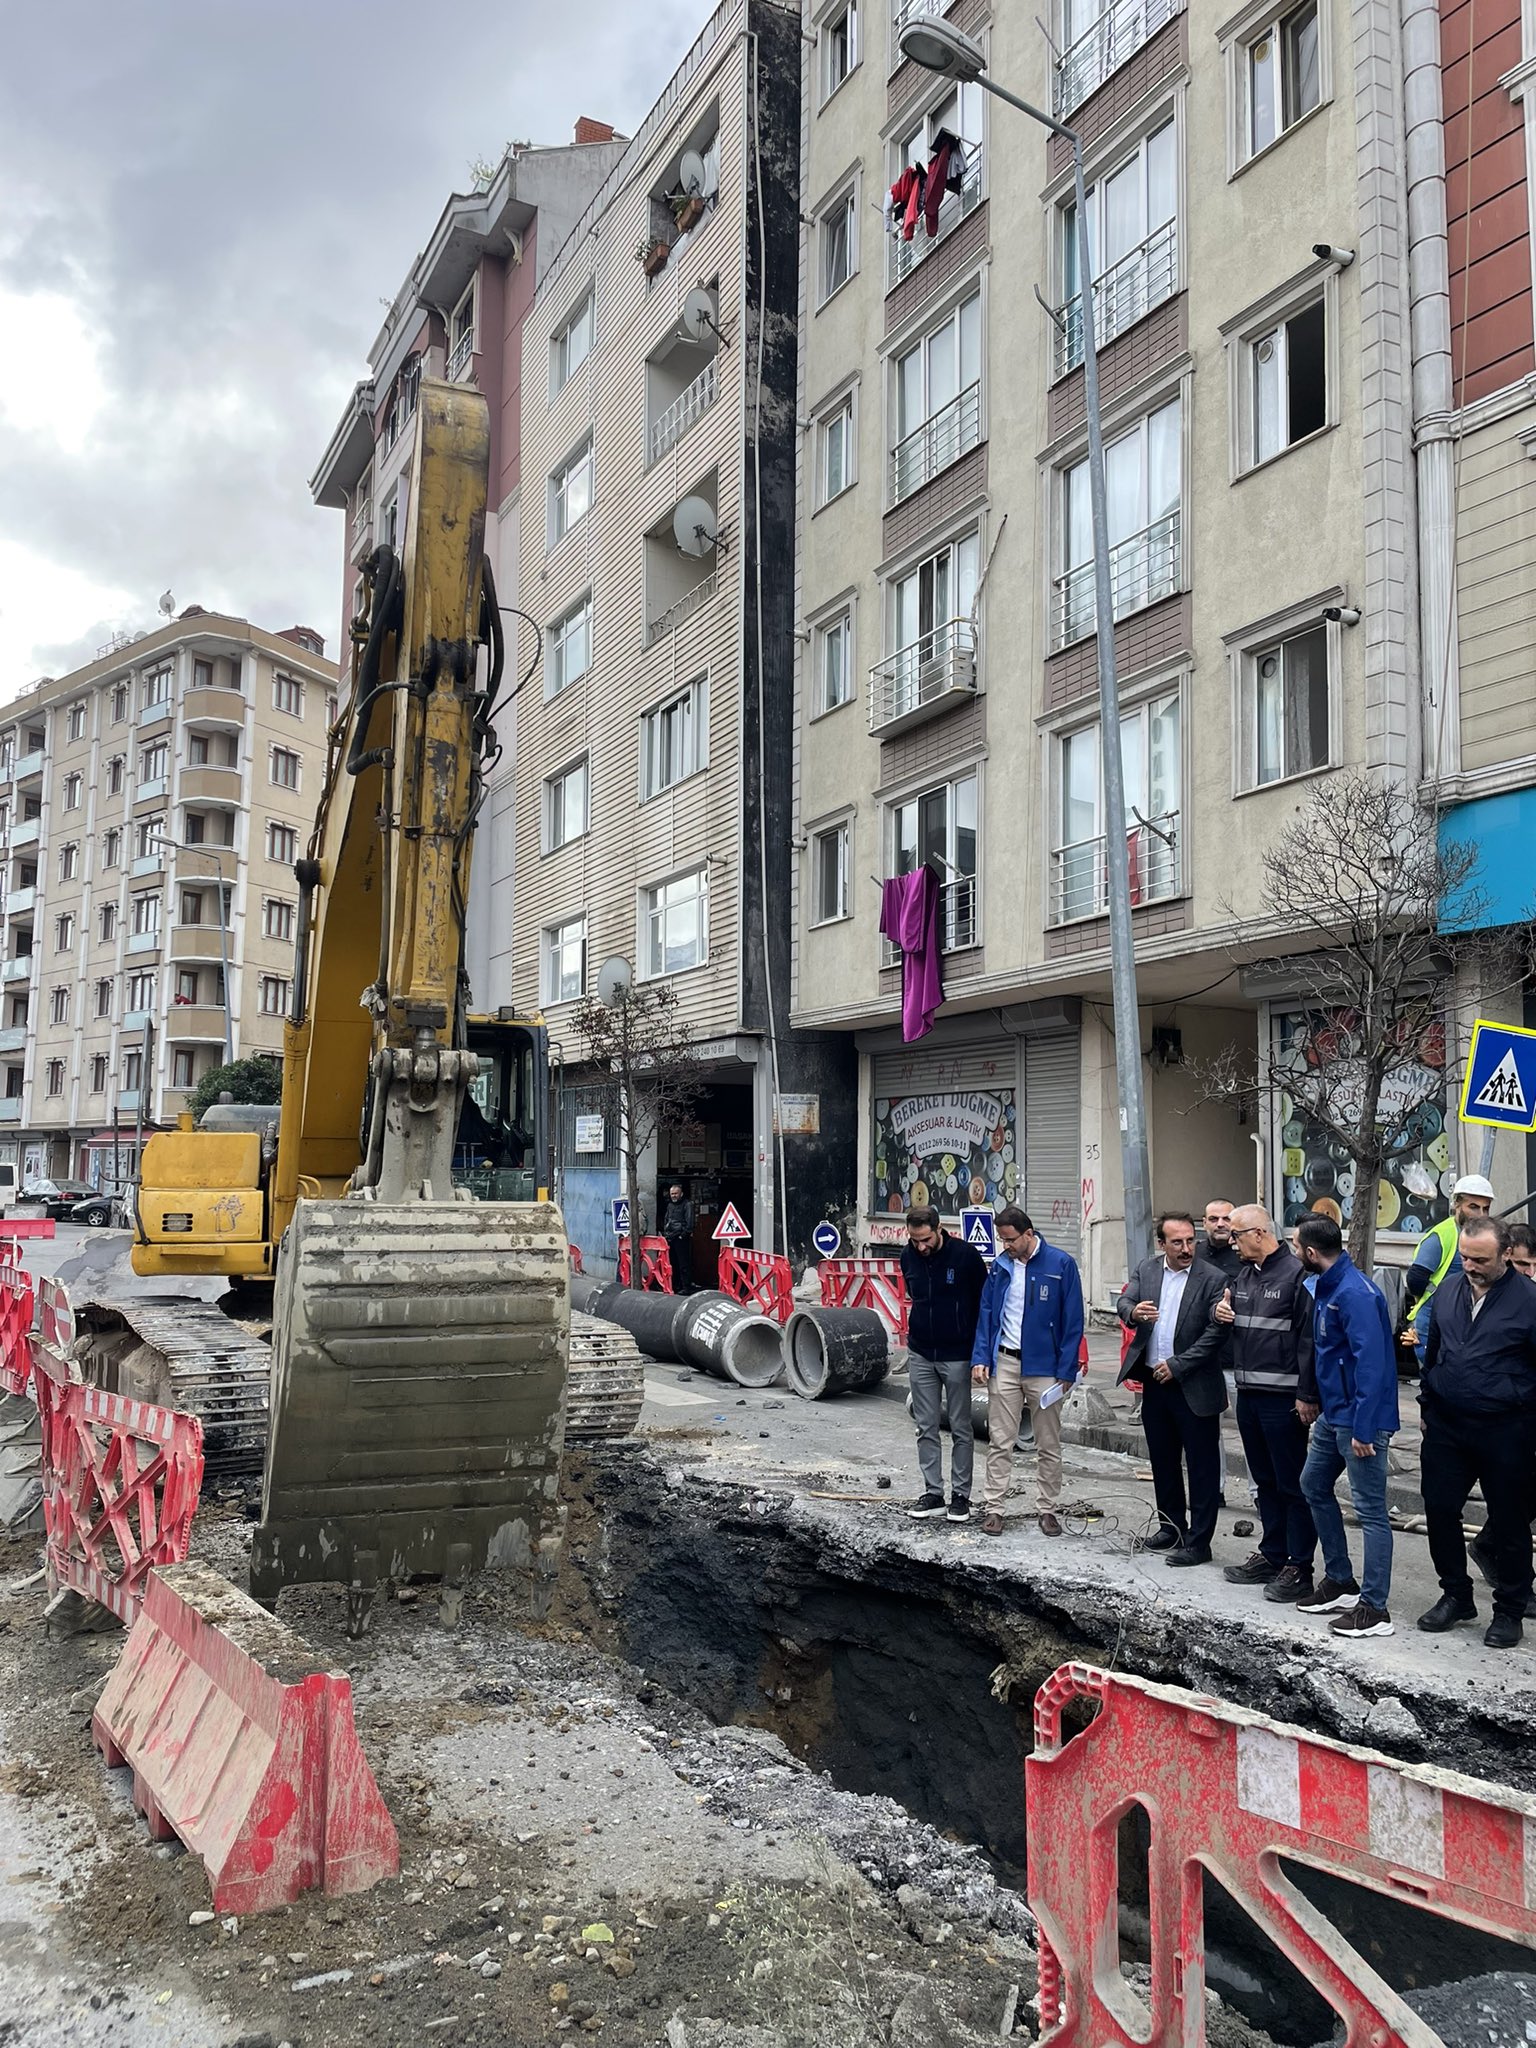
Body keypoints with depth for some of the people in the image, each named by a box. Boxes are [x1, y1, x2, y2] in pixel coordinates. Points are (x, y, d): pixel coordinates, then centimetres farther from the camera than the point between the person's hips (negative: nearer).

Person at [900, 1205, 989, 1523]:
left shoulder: (965, 1254, -13)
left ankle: (960, 1496, 12)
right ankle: (933, 1493, 15)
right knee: (926, 1427, 7)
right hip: (920, 1355, 4)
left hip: (957, 1355, -4)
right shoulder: (908, 1256, 0)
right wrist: (919, 1326, 13)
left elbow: (984, 1300, -5)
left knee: (960, 1428, 4)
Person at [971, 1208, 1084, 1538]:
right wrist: (980, 1358, -2)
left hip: (1044, 1367, -2)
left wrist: (1066, 1371, -9)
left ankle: (1047, 1510, 20)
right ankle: (993, 1508, 11)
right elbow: (986, 1314, 8)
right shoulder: (1000, 1265, 3)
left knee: (1048, 1445, 9)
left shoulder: (1061, 1265, -8)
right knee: (1000, 1442, 5)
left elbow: (1073, 1321, -6)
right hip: (1004, 1364, 2)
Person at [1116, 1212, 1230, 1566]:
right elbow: (1123, 1302, -4)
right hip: (1154, 1382, 6)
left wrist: (1177, 1366, -15)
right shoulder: (1146, 1270, 5)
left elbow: (1216, 1331, -14)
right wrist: (1133, 1312, -28)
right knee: (1162, 1460, 17)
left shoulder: (1211, 1278, -11)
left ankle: (1198, 1542, 10)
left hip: (1194, 1386, -6)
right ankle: (1172, 1527, 32)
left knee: (1202, 1465, 2)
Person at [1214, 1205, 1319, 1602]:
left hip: (1283, 1399, -9)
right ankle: (1272, 1555, 26)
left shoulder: (1295, 1274, -13)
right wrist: (1219, 1311, 3)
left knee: (1292, 1484, -1)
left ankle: (1299, 1566, 6)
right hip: (1248, 1394, 9)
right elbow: (1226, 1312, 28)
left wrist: (1307, 1395, -19)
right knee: (1265, 1481, 16)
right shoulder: (1244, 1275, 14)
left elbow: (1309, 1339, -17)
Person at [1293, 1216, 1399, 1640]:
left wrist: (1363, 1429, -25)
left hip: (1360, 1421, -11)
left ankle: (1375, 1609, 5)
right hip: (1332, 1415, 11)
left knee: (1370, 1510, -3)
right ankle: (1340, 1582, 31)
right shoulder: (1327, 1287, 9)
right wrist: (1314, 1401, 18)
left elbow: (1371, 1363, -25)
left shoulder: (1355, 1294, -22)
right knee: (1313, 1486, 20)